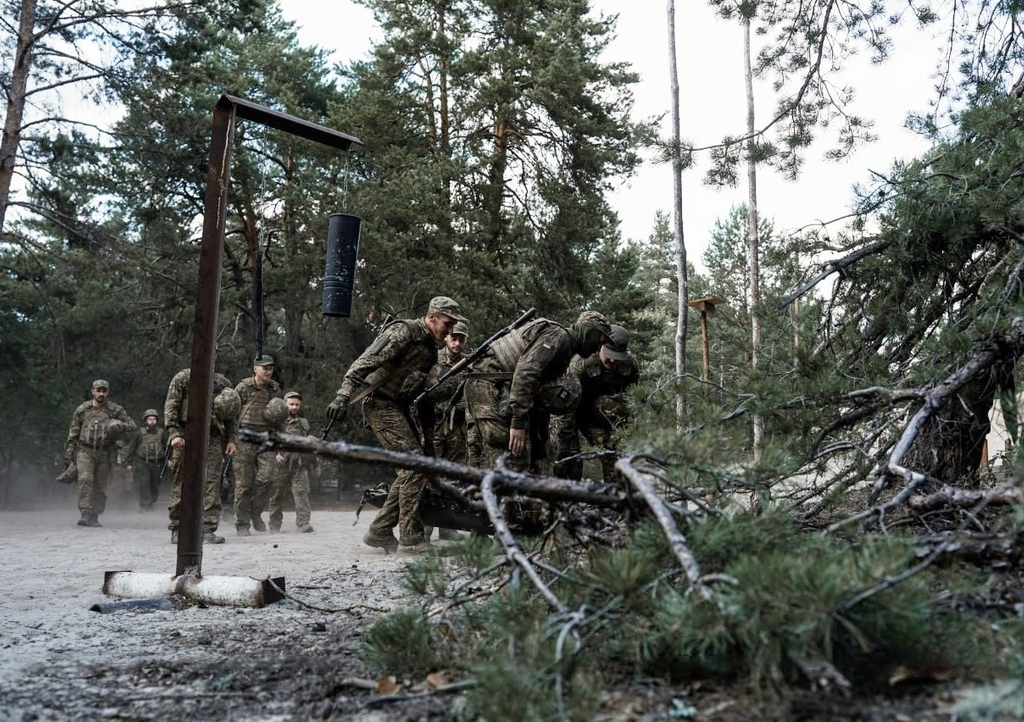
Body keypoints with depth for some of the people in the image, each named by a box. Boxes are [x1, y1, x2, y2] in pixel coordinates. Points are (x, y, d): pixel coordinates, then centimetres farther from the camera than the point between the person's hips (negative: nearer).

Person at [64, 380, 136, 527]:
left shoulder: (115, 410, 5)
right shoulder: (82, 409, 7)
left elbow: (131, 425, 6)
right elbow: (73, 432, 11)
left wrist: (118, 426, -15)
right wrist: (69, 451, 6)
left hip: (105, 452, 1)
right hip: (85, 450, -1)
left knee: (100, 486, 4)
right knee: (85, 480, -17)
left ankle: (94, 517, 14)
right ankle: (85, 514, -19)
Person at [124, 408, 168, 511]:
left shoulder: (162, 433, 3)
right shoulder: (139, 433, -2)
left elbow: (167, 447, 10)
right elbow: (131, 448, 4)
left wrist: (168, 459, -1)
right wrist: (128, 462, 4)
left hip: (157, 464, 2)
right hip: (142, 463, -2)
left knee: (155, 485, 8)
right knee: (143, 484, -9)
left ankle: (151, 502, 26)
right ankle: (144, 505, -4)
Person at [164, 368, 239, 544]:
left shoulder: (224, 383, 15)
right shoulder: (182, 378, 7)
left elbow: (231, 414, 17)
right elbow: (170, 407, 0)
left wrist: (231, 439, 7)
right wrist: (174, 434, -11)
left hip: (213, 438, 2)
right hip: (186, 438, -2)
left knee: (212, 483, -3)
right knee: (181, 483, 3)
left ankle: (209, 529, 0)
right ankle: (177, 529, 12)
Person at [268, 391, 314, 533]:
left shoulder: (304, 423, 16)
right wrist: (275, 454, -14)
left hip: (300, 464, 2)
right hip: (281, 465, -2)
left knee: (302, 492, -8)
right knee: (277, 495, 5)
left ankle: (303, 522, -10)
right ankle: (275, 524, 15)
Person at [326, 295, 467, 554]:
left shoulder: (430, 347, 14)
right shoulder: (404, 332, -15)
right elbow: (366, 361, -24)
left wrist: (427, 422, 18)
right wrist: (344, 395, -34)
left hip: (400, 407, 10)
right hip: (380, 403, -10)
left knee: (413, 468, 8)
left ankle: (380, 531, 14)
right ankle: (410, 538, -11)